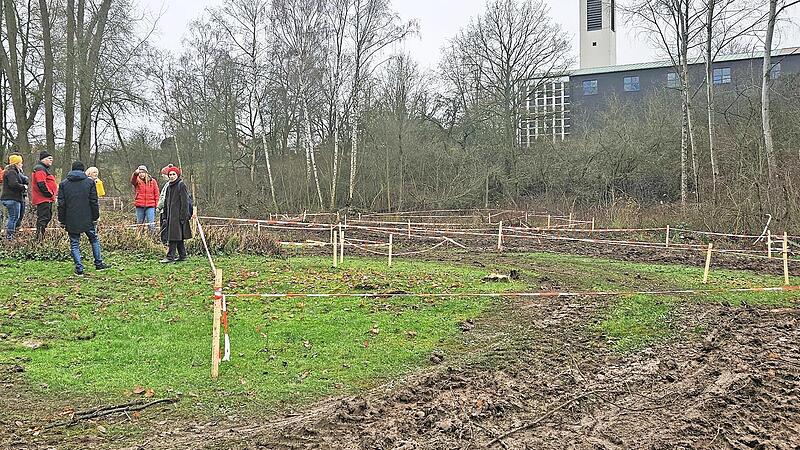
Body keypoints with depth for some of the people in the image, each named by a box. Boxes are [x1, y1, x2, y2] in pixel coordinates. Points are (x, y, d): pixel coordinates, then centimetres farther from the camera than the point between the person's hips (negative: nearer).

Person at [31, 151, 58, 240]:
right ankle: (39, 237, -12)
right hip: (43, 199, -11)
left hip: (47, 199, 11)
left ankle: (40, 235, 22)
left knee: (48, 217, 15)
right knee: (43, 218, -11)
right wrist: (50, 194, -17)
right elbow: (41, 184, -22)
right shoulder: (40, 169, -13)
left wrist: (52, 194, 18)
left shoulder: (45, 169, 23)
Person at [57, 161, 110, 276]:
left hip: (71, 221, 0)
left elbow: (61, 204, 3)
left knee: (74, 244, 5)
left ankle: (79, 268, 0)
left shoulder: (63, 184, 4)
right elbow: (94, 202, -2)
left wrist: (62, 220, 7)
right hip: (87, 219, 0)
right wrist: (95, 217, 5)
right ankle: (99, 264, 20)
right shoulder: (90, 182, 0)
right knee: (94, 240, 16)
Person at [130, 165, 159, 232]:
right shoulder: (137, 181, 4)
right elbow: (132, 181, -21)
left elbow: (156, 193, 7)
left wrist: (157, 204, 0)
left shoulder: (152, 181, 6)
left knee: (151, 224, -5)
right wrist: (135, 173, -42)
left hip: (150, 206, -1)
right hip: (139, 206, 1)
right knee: (139, 223, 10)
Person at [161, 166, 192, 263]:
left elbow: (185, 202, -12)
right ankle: (182, 256, 16)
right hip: (170, 215, 8)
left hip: (178, 215, -8)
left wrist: (183, 216, -17)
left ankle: (170, 256, -10)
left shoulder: (181, 185, -8)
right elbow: (166, 202, 22)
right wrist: (165, 216, 17)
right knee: (178, 237, 10)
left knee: (174, 236, -10)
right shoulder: (168, 187, 16)